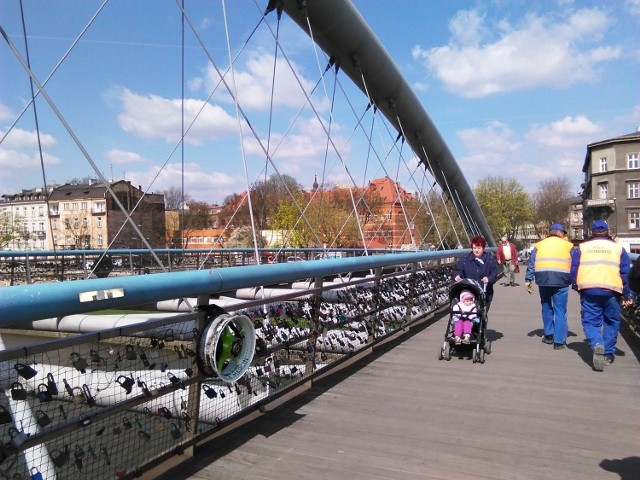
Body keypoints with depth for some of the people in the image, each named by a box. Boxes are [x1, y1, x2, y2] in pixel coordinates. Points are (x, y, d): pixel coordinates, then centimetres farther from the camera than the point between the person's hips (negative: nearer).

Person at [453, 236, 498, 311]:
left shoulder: (490, 260, 4)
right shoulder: (464, 258, 3)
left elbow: (494, 273, 0)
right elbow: (458, 270, 3)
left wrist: (489, 279, -22)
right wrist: (458, 276, -20)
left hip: (485, 294, 1)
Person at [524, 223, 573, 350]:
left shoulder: (539, 245, 15)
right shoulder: (567, 245, 10)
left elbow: (531, 263, 8)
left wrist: (528, 280, 7)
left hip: (543, 280, 2)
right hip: (561, 281, -2)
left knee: (546, 307, 18)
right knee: (560, 310, 3)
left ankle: (548, 335, 25)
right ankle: (559, 341, 4)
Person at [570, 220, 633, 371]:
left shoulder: (581, 247, 9)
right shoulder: (618, 248, 11)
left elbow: (573, 269, 6)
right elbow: (626, 272, 10)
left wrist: (575, 286, 18)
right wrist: (627, 295, 13)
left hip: (588, 290, -1)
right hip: (611, 290, 1)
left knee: (590, 321, 5)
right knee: (611, 322, 16)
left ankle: (597, 344, -21)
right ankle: (608, 354, 18)